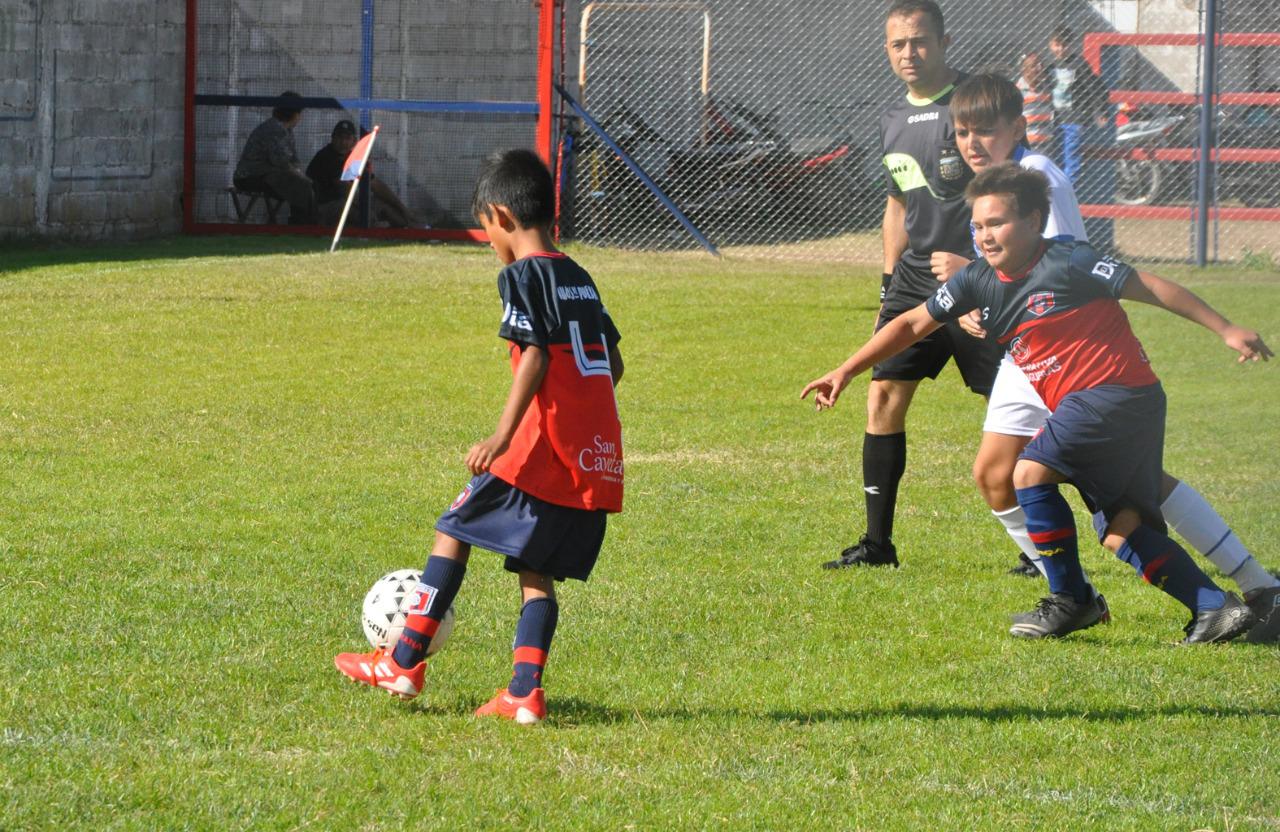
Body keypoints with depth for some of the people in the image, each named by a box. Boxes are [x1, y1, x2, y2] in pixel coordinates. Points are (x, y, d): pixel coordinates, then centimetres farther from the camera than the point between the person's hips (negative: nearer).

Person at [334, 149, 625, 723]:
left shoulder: (522, 276, -8)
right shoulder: (580, 280, 16)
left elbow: (535, 357, -19)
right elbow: (612, 362, 19)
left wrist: (502, 435, -23)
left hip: (543, 447, -7)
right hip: (598, 458, 7)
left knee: (454, 531, 5)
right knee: (536, 572, 10)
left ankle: (404, 663, 8)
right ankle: (524, 692, -1)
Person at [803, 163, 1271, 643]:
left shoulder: (1067, 263, -12)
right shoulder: (979, 281, 8)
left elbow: (1152, 289, -7)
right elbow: (914, 324, 13)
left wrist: (1225, 330, -6)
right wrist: (845, 372, 9)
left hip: (1116, 391, -8)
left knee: (1030, 472, -14)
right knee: (1121, 529, 2)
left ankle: (1070, 600, -2)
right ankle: (1216, 607, 2)